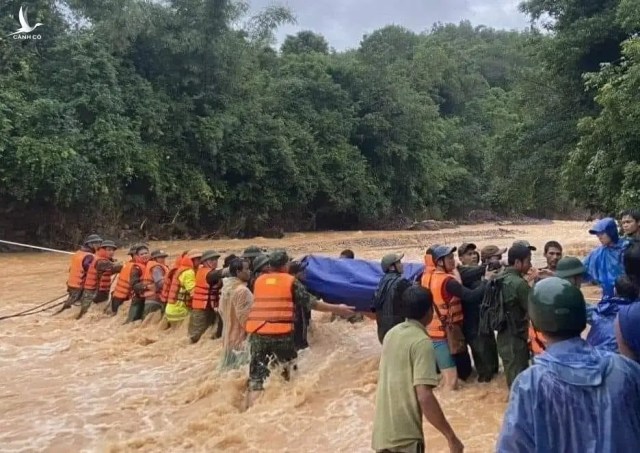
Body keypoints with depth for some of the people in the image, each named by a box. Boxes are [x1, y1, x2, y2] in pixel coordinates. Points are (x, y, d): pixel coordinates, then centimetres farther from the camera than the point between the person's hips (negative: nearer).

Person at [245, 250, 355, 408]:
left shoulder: (259, 281, 14)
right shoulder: (290, 281, 3)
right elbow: (311, 303, 4)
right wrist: (337, 309, 11)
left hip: (257, 333, 3)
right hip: (281, 333, -3)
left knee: (256, 379, 5)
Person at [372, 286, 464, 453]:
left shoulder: (392, 334, 7)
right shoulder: (422, 342, -17)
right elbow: (424, 397, -23)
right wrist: (451, 437, -17)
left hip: (383, 431, 7)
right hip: (404, 436, -7)